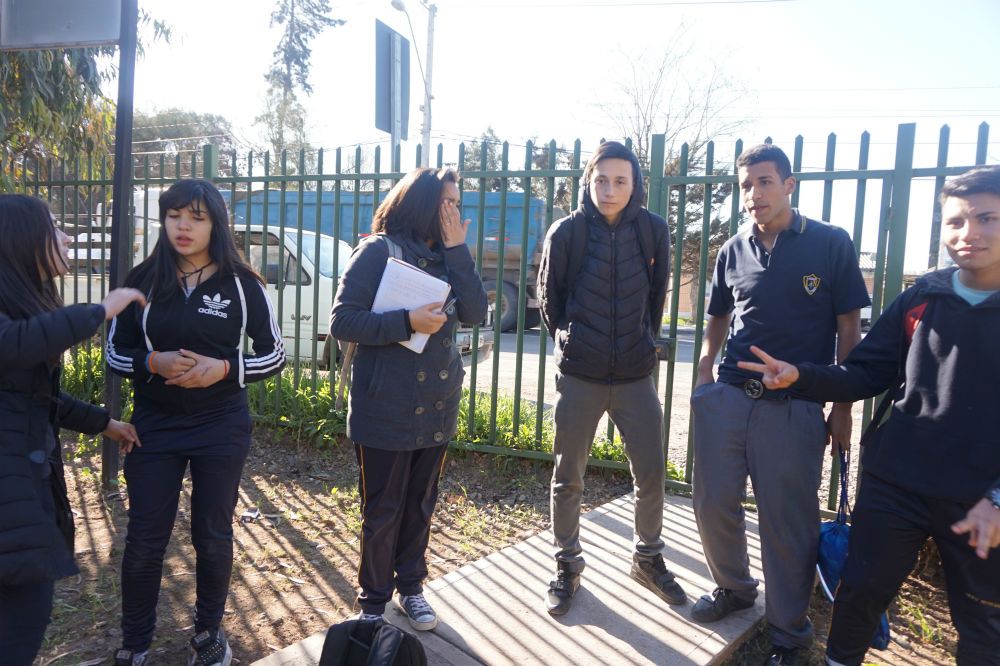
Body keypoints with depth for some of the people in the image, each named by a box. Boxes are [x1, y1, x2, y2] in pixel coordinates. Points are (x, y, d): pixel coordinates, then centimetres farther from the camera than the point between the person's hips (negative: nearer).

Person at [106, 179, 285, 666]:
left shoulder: (242, 284, -5)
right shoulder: (142, 280, -2)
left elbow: (274, 355, -2)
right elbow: (115, 353, 3)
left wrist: (223, 368, -19)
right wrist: (153, 362, -18)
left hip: (222, 427, -1)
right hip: (154, 426, 1)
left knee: (213, 536, 11)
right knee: (144, 538, 7)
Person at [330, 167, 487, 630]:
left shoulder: (446, 255, 9)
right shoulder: (378, 251, -9)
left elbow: (475, 313, -4)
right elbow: (342, 321, -15)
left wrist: (457, 250, -10)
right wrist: (407, 322, -24)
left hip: (437, 407, 5)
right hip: (386, 409, -5)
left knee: (420, 506, 17)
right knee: (382, 511, 8)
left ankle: (411, 587, 36)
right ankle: (373, 600, 28)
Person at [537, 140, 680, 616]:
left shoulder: (653, 230, -2)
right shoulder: (566, 232, -6)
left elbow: (657, 293, 11)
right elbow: (549, 296, 6)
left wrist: (644, 342, 13)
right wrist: (568, 344, 8)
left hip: (635, 375, 2)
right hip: (579, 376, -1)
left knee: (651, 473, 8)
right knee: (568, 478, 9)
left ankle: (648, 558, 32)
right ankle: (567, 566, 28)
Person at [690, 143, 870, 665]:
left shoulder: (831, 244, -2)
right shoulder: (733, 251, 9)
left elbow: (848, 328, 0)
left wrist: (842, 408, -2)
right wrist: (704, 374, 4)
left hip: (794, 407, -3)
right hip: (727, 397, 4)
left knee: (787, 524, 4)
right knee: (713, 505, 10)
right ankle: (734, 587, 37)